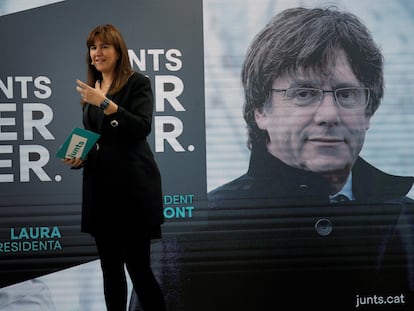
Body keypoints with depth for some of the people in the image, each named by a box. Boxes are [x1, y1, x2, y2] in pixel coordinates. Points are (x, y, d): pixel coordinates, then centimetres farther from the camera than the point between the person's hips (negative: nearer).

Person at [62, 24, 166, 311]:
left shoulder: (137, 83, -3)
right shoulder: (91, 88, 16)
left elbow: (142, 128, -18)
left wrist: (105, 103, -24)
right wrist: (78, 157, 2)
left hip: (132, 187, -7)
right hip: (100, 186, 7)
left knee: (138, 266, -7)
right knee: (110, 267, 10)